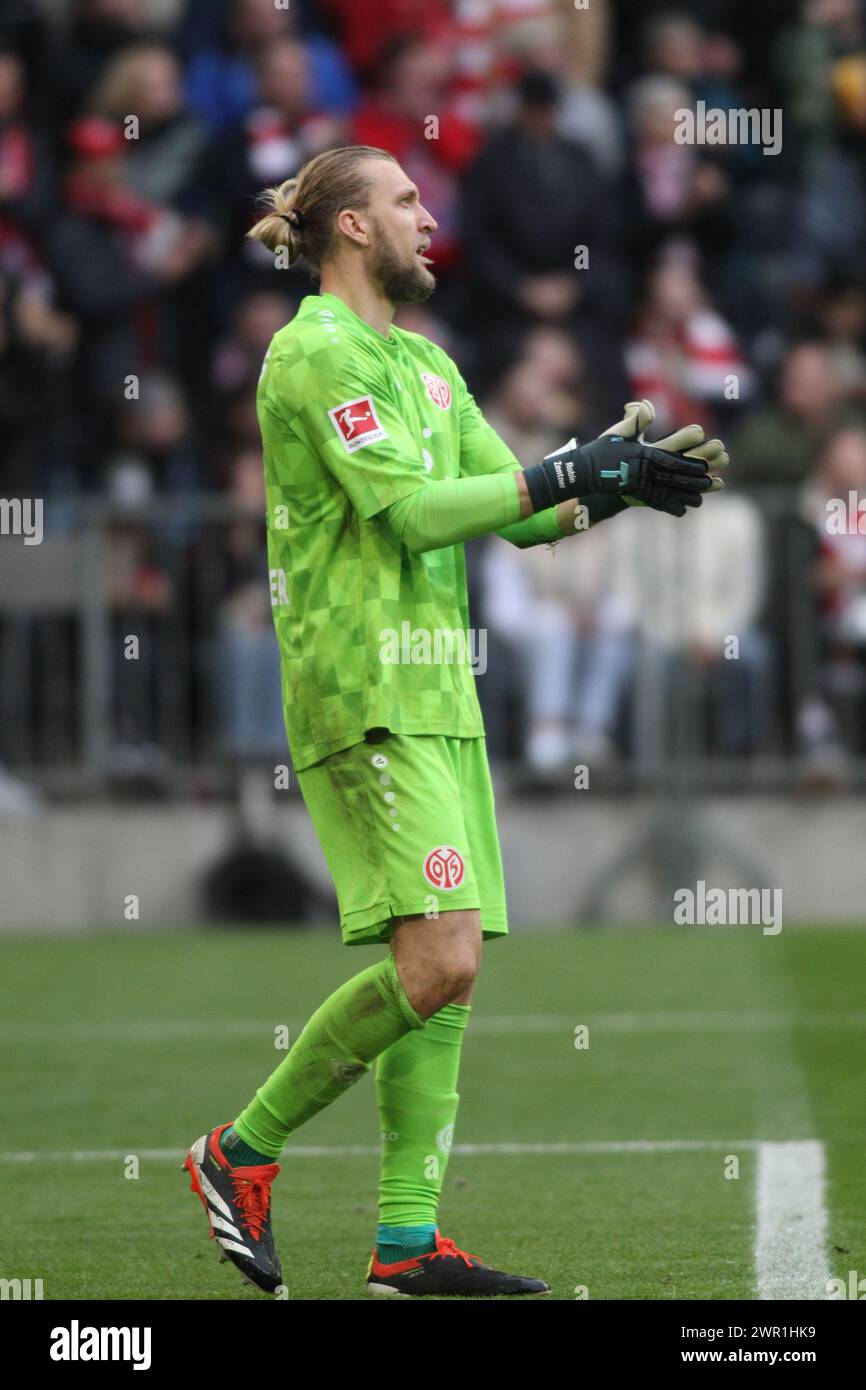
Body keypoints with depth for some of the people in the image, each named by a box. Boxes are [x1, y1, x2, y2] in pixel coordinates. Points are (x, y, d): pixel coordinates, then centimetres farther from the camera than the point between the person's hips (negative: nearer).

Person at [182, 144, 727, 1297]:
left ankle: (408, 1238, 4)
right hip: (363, 692, -9)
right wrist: (572, 472, -14)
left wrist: (626, 481, 4)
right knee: (437, 959, -17)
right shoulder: (316, 351, -8)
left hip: (436, 692, 9)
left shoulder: (425, 365, 21)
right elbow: (414, 509, -17)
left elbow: (522, 514, 20)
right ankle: (244, 1151, -4)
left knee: (447, 973, 4)